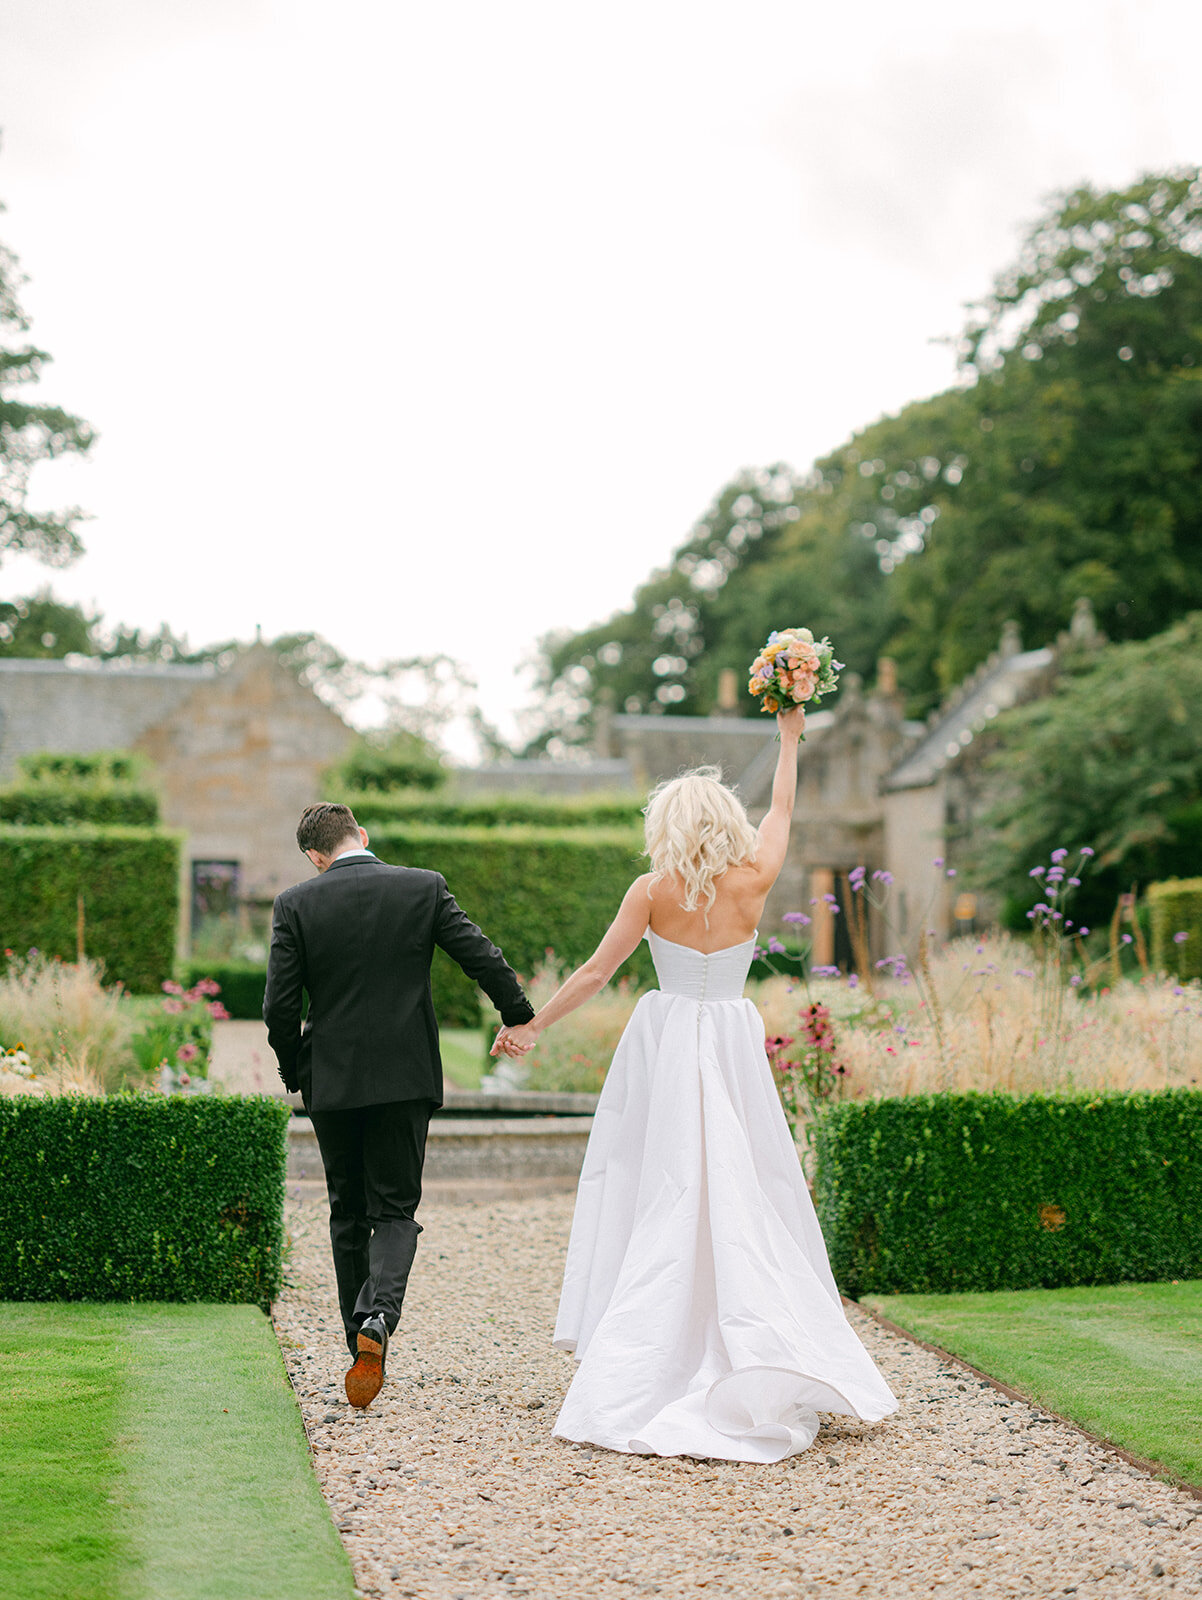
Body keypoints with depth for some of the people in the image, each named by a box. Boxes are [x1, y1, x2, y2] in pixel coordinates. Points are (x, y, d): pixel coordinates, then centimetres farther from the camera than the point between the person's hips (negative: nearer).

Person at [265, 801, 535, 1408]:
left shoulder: (296, 904, -4)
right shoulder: (424, 888, -2)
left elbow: (279, 1006, -6)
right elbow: (484, 958, 0)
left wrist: (294, 1072, 10)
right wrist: (518, 1016, 17)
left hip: (333, 1082, 0)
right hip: (406, 1079, 0)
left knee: (348, 1213, 15)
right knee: (394, 1210, 7)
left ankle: (363, 1348, 18)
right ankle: (378, 1316, -20)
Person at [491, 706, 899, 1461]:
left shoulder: (654, 890, -6)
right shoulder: (752, 883, -3)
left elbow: (596, 972, -4)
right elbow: (782, 811, 14)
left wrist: (531, 1026, 5)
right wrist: (790, 739, 27)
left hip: (665, 1045, -1)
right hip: (733, 1046, 1)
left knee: (657, 1194, 3)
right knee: (744, 1194, 4)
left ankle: (641, 1373, 3)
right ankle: (777, 1357, 3)